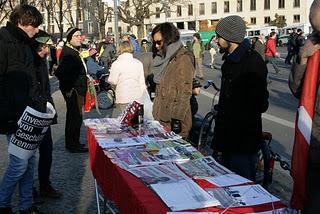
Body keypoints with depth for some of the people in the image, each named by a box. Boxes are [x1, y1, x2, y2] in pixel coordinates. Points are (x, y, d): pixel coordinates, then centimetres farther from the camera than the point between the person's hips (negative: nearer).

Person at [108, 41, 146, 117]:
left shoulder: (116, 63, -7)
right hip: (137, 97, 4)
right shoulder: (139, 63, 5)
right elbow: (142, 82, 10)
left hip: (123, 100, -4)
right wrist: (142, 96, 19)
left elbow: (113, 81, -3)